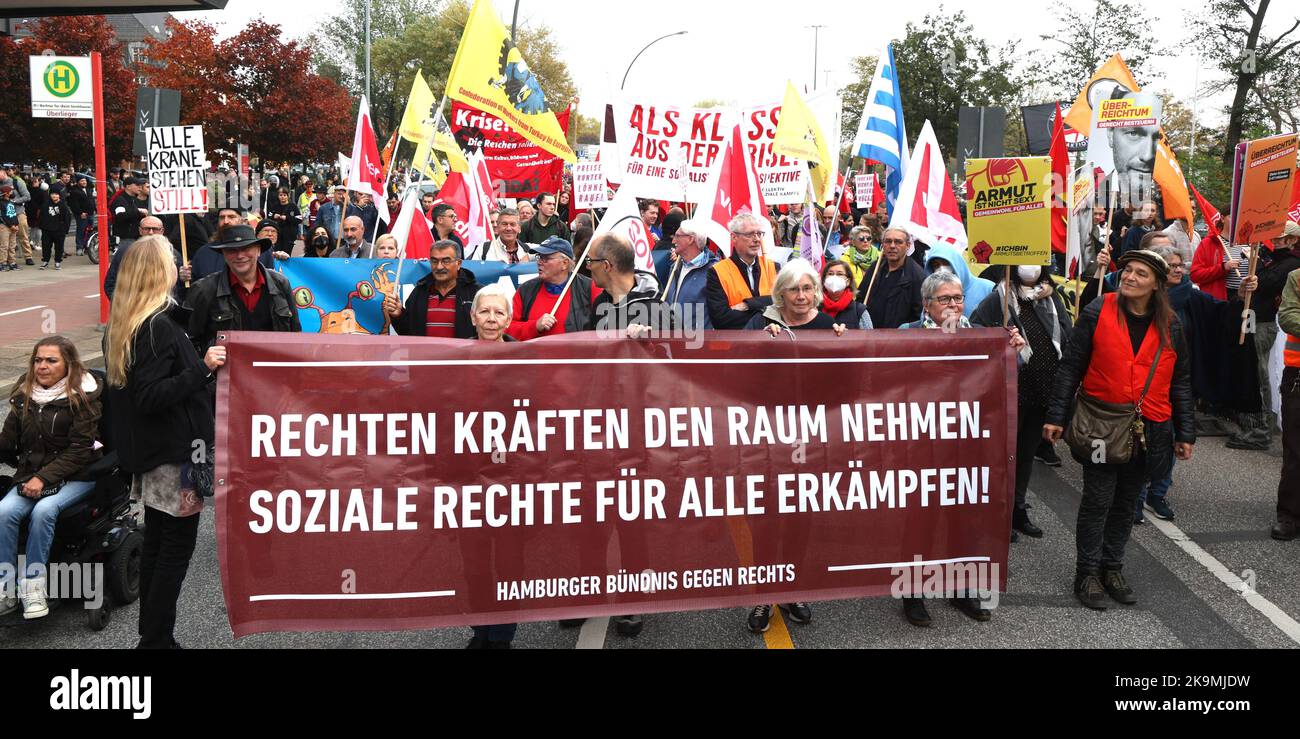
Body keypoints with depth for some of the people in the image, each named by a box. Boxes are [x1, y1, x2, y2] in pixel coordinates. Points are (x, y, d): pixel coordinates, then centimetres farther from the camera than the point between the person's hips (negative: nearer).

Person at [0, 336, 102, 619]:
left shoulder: (83, 396, -6)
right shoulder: (23, 396, 11)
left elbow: (80, 450, -12)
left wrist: (44, 478, -19)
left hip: (76, 476, -5)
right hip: (31, 474, 5)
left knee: (43, 510, -31)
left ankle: (34, 588, -21)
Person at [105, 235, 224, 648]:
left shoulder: (121, 325, 10)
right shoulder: (158, 327, -19)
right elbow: (149, 397, -23)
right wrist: (203, 369, -27)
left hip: (149, 451, 9)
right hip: (174, 452, -9)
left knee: (155, 542, 16)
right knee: (177, 545, 0)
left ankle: (152, 634, 25)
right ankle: (156, 640, 6)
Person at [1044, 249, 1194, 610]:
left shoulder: (1170, 324, 4)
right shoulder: (1097, 312, -6)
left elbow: (1179, 381, 10)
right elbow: (1070, 367, -5)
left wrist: (1185, 433, 9)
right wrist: (1056, 416, -8)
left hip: (1147, 429, 3)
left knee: (1126, 502, 13)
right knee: (1098, 500, 1)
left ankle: (1112, 568, 27)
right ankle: (1087, 573, 13)